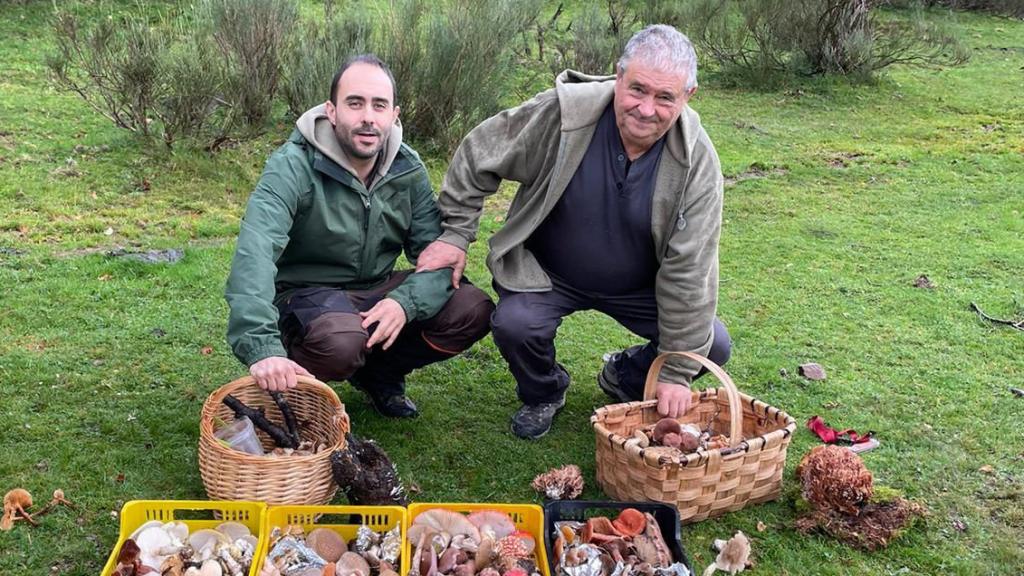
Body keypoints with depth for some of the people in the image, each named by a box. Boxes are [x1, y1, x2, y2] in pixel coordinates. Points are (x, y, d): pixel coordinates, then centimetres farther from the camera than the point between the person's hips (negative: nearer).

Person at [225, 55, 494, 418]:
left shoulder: (408, 168, -4)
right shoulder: (293, 166, -22)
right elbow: (254, 255, -37)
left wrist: (405, 302, -28)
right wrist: (262, 348, -52)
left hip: (377, 290, 6)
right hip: (305, 295, -5)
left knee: (473, 310, -15)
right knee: (341, 340, -39)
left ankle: (379, 373, 11)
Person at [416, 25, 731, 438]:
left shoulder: (698, 161, -21)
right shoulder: (561, 114, -26)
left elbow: (690, 271, -19)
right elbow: (479, 155, -10)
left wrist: (677, 373, -17)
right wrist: (455, 234, -9)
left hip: (638, 287, 2)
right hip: (547, 274, -1)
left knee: (712, 345, -11)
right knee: (514, 324, -29)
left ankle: (625, 378, 20)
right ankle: (543, 394, 7)